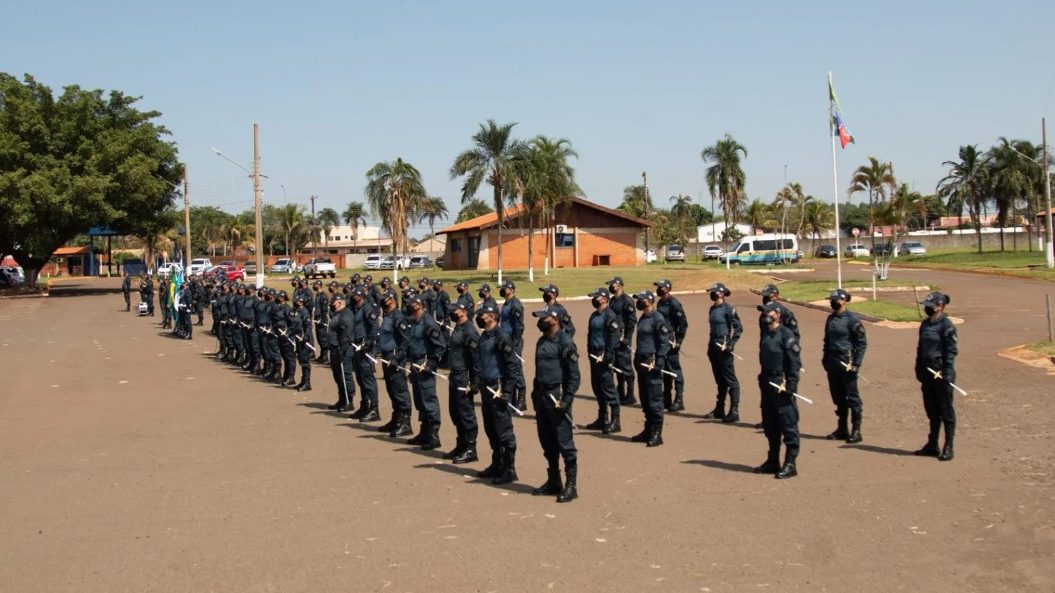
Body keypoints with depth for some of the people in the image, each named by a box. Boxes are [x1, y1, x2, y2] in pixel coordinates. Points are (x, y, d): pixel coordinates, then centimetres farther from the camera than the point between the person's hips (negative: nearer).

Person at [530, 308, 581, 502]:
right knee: (547, 443, 14)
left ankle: (571, 486, 1)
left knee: (564, 443, -4)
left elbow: (574, 375, -15)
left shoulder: (565, 342, -12)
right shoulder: (541, 341, 15)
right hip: (541, 395, 9)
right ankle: (553, 481, 25)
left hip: (557, 396, -9)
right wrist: (535, 394, 17)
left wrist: (567, 400, -19)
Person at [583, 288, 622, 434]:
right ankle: (602, 419, 22)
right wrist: (589, 352, 16)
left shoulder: (610, 315, -12)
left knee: (608, 387, -9)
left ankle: (615, 421, -5)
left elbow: (614, 337, -18)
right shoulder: (594, 315, 16)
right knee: (597, 388, 13)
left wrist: (607, 356, -21)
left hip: (604, 355, -9)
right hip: (595, 355, 9)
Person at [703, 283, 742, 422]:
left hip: (723, 348, -8)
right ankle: (719, 409, 22)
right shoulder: (712, 309, 13)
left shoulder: (728, 309, -11)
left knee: (730, 380, -6)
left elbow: (738, 328, -13)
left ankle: (734, 411, -5)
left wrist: (731, 344, -17)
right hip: (714, 348, 8)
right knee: (720, 380, 15)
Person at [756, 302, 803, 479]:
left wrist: (790, 384, -18)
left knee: (788, 425, -3)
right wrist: (762, 381, 15)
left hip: (782, 386, -8)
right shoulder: (765, 336, 14)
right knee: (769, 425, 14)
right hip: (767, 385, 9)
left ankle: (790, 464, 0)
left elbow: (795, 361, -14)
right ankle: (772, 461, 24)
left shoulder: (786, 335, -10)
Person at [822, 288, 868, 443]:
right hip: (832, 361, 7)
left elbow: (862, 343, -9)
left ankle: (856, 431, 4)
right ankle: (841, 429, 21)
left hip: (846, 362, -7)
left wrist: (856, 364, -13)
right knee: (838, 397, 12)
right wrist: (825, 358, 14)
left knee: (852, 397, -2)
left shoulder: (852, 319, -10)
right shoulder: (831, 318, 11)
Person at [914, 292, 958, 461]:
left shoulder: (946, 325, -11)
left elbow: (951, 351, -14)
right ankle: (932, 445, 24)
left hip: (941, 374, -8)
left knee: (946, 411, 0)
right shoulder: (925, 324, 12)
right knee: (931, 410, 15)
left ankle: (948, 447, 7)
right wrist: (919, 370, 14)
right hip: (927, 374, 8)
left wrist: (945, 373, -19)